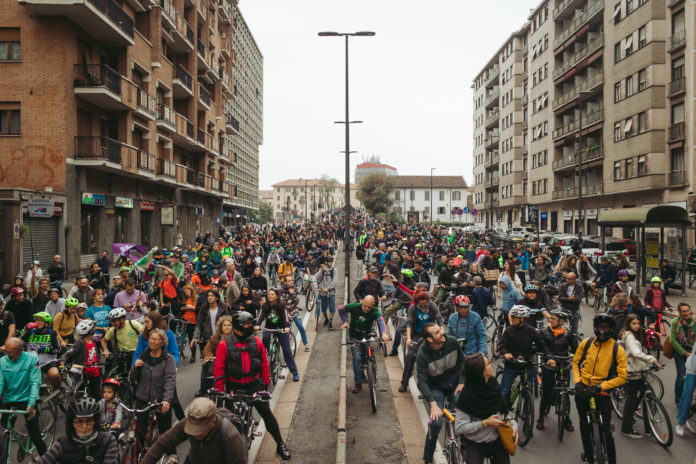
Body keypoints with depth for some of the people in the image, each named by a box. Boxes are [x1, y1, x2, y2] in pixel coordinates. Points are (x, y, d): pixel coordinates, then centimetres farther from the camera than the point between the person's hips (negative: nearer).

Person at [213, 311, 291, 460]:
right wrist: (220, 391, -5)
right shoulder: (224, 345, -8)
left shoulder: (256, 342, -1)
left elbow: (264, 364, 8)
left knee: (267, 413, -3)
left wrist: (266, 384, 9)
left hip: (254, 385, 1)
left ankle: (280, 445, 10)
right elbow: (218, 370, -4)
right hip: (234, 388, -1)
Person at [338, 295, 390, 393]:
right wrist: (345, 321, -10)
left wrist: (384, 333, -60)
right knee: (357, 357, -10)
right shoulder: (354, 307, -21)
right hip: (354, 337, -1)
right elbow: (341, 309, -4)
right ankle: (358, 382, -5)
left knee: (365, 357, 5)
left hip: (367, 337, 1)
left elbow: (381, 321, -42)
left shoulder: (375, 312, -23)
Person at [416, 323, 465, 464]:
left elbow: (462, 361, 3)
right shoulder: (422, 355, -25)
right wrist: (433, 404, -37)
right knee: (436, 423, -19)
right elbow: (422, 381, -27)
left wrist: (461, 382, -5)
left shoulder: (452, 342, -16)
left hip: (454, 384, 3)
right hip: (436, 388, -3)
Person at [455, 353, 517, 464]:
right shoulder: (467, 395, -21)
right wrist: (485, 423, -20)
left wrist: (513, 425, -4)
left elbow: (503, 411, 12)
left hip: (497, 441, 5)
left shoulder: (493, 386, -4)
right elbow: (459, 428, -19)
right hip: (474, 444, -5)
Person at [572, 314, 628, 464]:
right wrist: (577, 381, -4)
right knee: (584, 426, 16)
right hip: (582, 391, 3)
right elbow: (575, 362, 10)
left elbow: (622, 377, -10)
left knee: (606, 430, -2)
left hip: (602, 393, -3)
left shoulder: (617, 349, -9)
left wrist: (600, 386, -17)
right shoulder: (586, 343, -2)